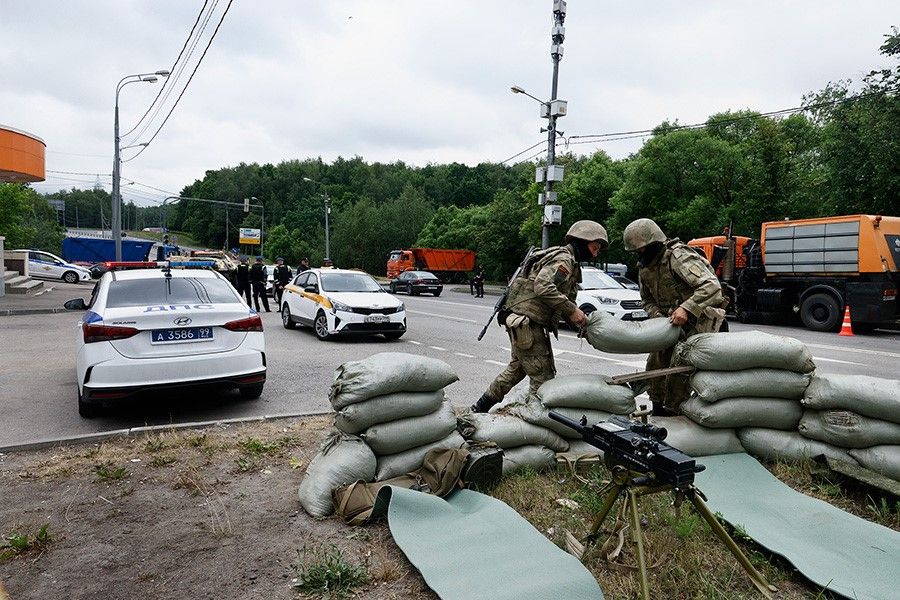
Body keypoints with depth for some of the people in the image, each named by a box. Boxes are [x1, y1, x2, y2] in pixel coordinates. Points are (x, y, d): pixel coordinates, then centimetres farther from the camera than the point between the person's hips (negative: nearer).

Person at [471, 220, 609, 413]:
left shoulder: (571, 263, 22)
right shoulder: (563, 258, -11)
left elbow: (565, 301, 19)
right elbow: (543, 287, -27)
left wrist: (578, 315, 1)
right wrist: (571, 310, -23)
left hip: (521, 321, 11)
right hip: (526, 320, -11)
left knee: (517, 368, 23)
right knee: (543, 377, -8)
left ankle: (481, 407, 34)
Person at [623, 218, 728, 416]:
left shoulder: (678, 257, -22)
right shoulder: (645, 268, 4)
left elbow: (711, 286, -30)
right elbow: (647, 300, 13)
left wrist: (686, 309, -37)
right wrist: (658, 316, -7)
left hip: (698, 320, -8)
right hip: (672, 323, 8)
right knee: (656, 362, 8)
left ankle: (673, 414, 1)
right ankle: (657, 411, 22)